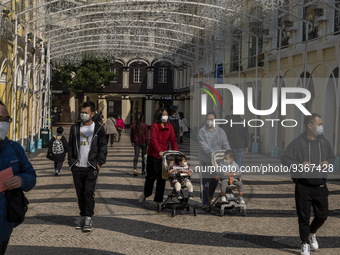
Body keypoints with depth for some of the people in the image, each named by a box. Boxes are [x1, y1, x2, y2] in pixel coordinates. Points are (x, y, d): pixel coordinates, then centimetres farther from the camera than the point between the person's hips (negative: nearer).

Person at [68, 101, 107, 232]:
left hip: (91, 167, -3)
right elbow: (70, 146, 13)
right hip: (77, 167, 3)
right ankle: (83, 217, 16)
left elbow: (103, 147, 2)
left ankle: (88, 219, -7)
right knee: (80, 194, 7)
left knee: (89, 192, -11)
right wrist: (71, 162, 4)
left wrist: (99, 163, -7)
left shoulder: (98, 129, 2)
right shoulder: (75, 128, 10)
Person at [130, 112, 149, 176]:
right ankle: (143, 170, 20)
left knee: (136, 156, -2)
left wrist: (132, 141, 21)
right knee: (144, 156, 12)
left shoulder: (133, 125, 0)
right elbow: (146, 135, -8)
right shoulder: (144, 125, -11)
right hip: (143, 142, -2)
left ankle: (135, 169, -23)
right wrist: (147, 142, 0)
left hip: (136, 142, 2)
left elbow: (131, 134, 9)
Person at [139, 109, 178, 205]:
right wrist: (159, 151, -34)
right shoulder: (154, 126, -9)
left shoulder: (170, 127, 6)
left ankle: (159, 199, 14)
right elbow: (153, 140, -20)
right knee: (151, 176, 4)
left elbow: (173, 140, -2)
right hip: (153, 155, -4)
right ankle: (145, 194, 30)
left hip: (164, 155, 4)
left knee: (162, 178, 4)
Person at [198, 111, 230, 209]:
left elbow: (226, 145, 0)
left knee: (215, 181, 14)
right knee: (206, 183, -6)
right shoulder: (202, 132, -5)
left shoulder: (220, 132, 5)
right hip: (206, 161, -3)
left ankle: (210, 198, 36)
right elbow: (204, 146, -15)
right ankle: (205, 202, 1)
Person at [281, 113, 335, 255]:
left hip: (320, 186, 4)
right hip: (303, 186, -4)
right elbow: (285, 159, -6)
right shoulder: (298, 143, -7)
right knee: (304, 217, 2)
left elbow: (332, 157, 20)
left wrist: (329, 163, -2)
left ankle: (312, 233, 38)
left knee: (322, 215, 9)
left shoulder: (324, 142, 6)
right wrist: (299, 165, -18)